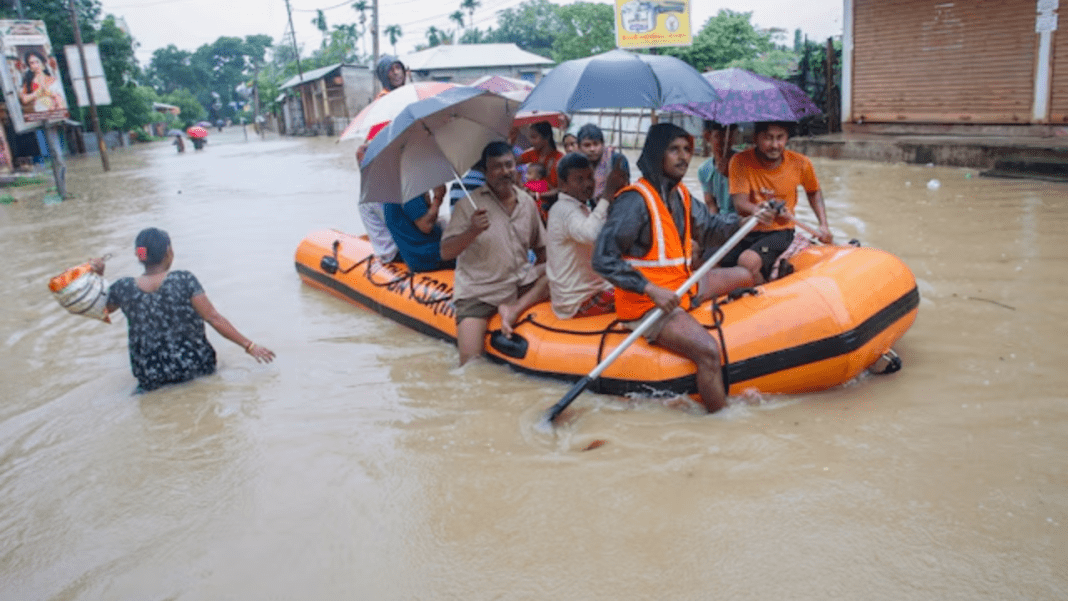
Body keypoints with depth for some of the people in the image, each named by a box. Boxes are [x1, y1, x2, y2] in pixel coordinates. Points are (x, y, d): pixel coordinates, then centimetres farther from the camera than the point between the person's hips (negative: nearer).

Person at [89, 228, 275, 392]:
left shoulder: (123, 289, -8)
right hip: (193, 367, -1)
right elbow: (214, 318, -15)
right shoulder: (184, 281, -16)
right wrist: (249, 346, -10)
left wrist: (97, 276, 7)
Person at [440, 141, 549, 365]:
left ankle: (514, 309, -19)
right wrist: (472, 231, -28)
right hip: (479, 291, -4)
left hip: (521, 283, 4)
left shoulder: (527, 202, 6)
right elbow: (445, 253, -11)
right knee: (470, 360, -20)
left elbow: (540, 248, 14)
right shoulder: (469, 205, -6)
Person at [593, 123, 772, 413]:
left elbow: (710, 227, 21)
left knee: (744, 276, 23)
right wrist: (652, 290, -28)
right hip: (646, 303, -10)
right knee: (708, 352, -28)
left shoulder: (680, 194, 9)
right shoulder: (634, 201, -20)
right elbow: (603, 259, -24)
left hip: (681, 286, 10)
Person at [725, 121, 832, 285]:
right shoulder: (741, 162, -7)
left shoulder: (800, 163, -2)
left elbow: (814, 192, 19)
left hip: (780, 232, -1)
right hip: (747, 232, 1)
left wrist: (823, 225, 8)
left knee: (748, 261, -32)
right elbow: (740, 205, -15)